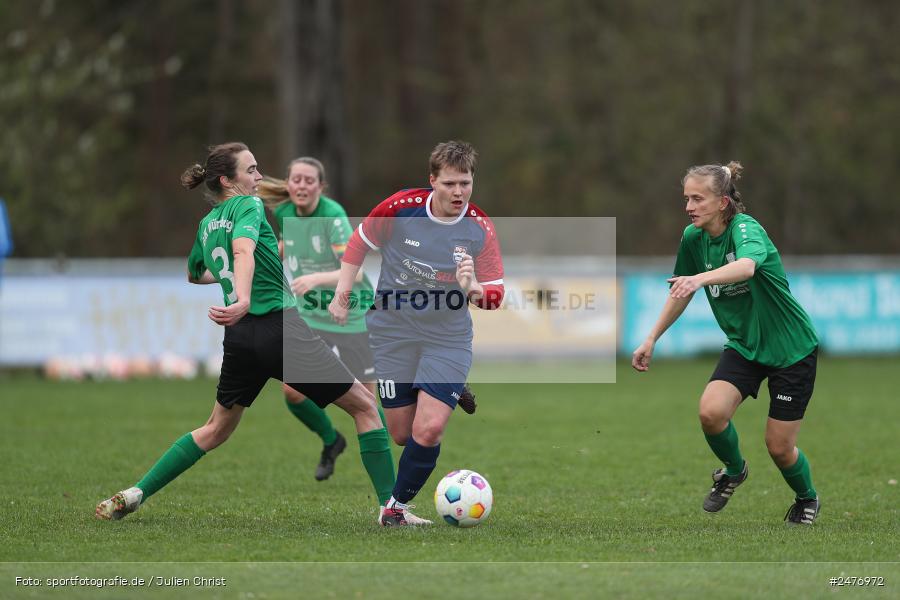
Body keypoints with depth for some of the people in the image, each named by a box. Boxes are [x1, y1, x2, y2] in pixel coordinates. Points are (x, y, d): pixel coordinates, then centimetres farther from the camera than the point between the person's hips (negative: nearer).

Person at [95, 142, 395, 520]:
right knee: (364, 406, 3)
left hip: (240, 340, 7)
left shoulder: (207, 224, 17)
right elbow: (243, 250, -27)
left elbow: (194, 274, 37)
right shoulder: (248, 205, -5)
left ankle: (134, 494, 16)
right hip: (282, 329, -7)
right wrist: (244, 299, -44)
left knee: (216, 431, 24)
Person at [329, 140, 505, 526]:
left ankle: (398, 504, 7)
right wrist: (343, 291, 3)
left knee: (429, 429, -16)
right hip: (393, 332, 1)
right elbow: (360, 240, 6)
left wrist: (473, 288, -30)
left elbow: (495, 295, -8)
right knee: (401, 433, 4)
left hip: (448, 337, -1)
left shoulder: (480, 229, -10)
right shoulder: (401, 208, -12)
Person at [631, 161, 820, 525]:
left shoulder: (746, 229, -25)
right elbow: (680, 292, 12)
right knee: (711, 411, -22)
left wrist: (700, 279, -65)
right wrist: (651, 339, 11)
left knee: (779, 447, -1)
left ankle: (806, 498, 32)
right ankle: (733, 471, 10)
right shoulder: (693, 237, -5)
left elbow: (747, 266, -49)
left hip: (790, 347, -5)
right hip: (743, 345, 5)